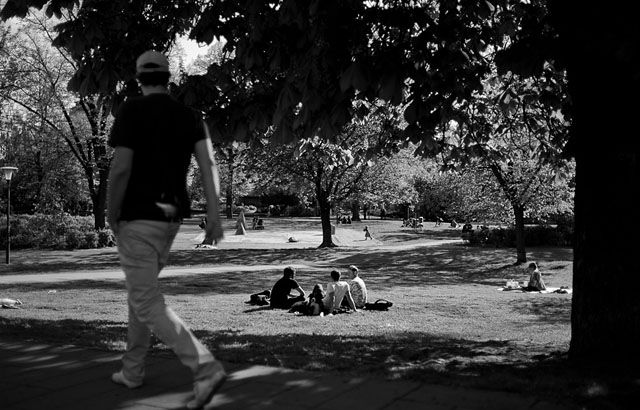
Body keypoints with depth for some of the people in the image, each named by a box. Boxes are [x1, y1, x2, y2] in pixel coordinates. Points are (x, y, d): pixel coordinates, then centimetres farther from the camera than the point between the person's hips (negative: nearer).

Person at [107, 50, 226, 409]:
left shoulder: (131, 110, -9)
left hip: (139, 217, -7)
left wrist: (112, 213, -4)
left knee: (148, 303, -6)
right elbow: (208, 162, -6)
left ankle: (206, 369, -18)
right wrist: (215, 213, -10)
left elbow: (121, 168, -17)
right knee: (141, 291, 22)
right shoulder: (189, 116, 7)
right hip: (172, 217, 7)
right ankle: (132, 371, 30)